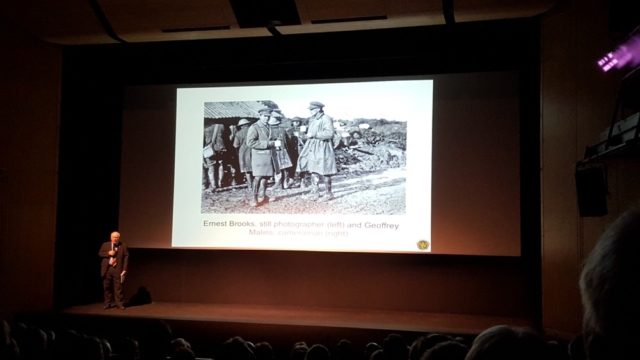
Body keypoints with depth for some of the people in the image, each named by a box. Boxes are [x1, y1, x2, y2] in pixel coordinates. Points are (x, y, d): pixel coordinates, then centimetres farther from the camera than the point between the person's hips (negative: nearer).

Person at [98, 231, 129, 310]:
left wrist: (124, 269, -6)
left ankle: (119, 303, 5)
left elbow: (126, 258, 0)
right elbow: (100, 253, 6)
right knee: (107, 287, 7)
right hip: (107, 268, 2)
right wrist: (108, 253, -12)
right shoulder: (105, 245, 9)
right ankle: (108, 303, 16)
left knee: (118, 287, -1)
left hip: (118, 269, -2)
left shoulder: (123, 246, 2)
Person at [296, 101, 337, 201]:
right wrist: (308, 135, 9)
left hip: (322, 149, -8)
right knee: (313, 171, 9)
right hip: (312, 149, 8)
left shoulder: (326, 119, -12)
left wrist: (314, 135, -21)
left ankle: (329, 194, 9)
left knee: (324, 173, -3)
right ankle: (315, 193, 16)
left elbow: (329, 133, -21)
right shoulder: (312, 119, 14)